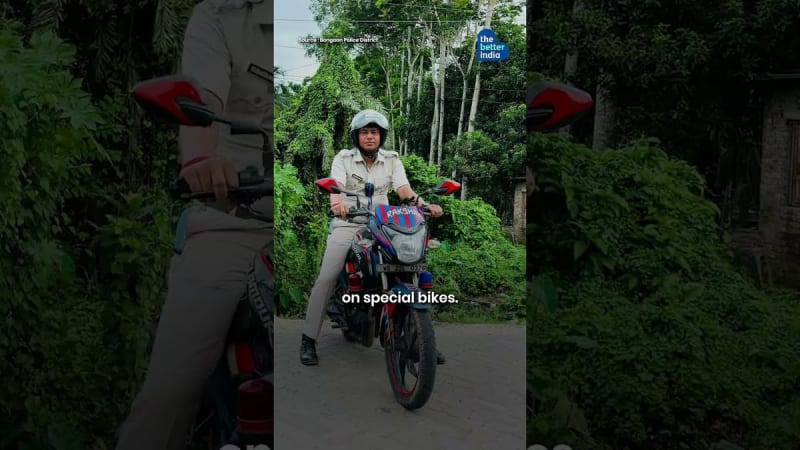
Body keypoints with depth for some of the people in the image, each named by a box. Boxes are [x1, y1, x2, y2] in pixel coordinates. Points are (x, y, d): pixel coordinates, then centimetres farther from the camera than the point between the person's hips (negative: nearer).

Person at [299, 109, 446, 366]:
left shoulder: (392, 160, 8)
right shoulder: (343, 158, 1)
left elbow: (404, 189, -5)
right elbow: (336, 184, -18)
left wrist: (424, 204, -26)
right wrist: (337, 201, -42)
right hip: (348, 224, -2)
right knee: (326, 278, -18)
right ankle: (308, 340, -6)